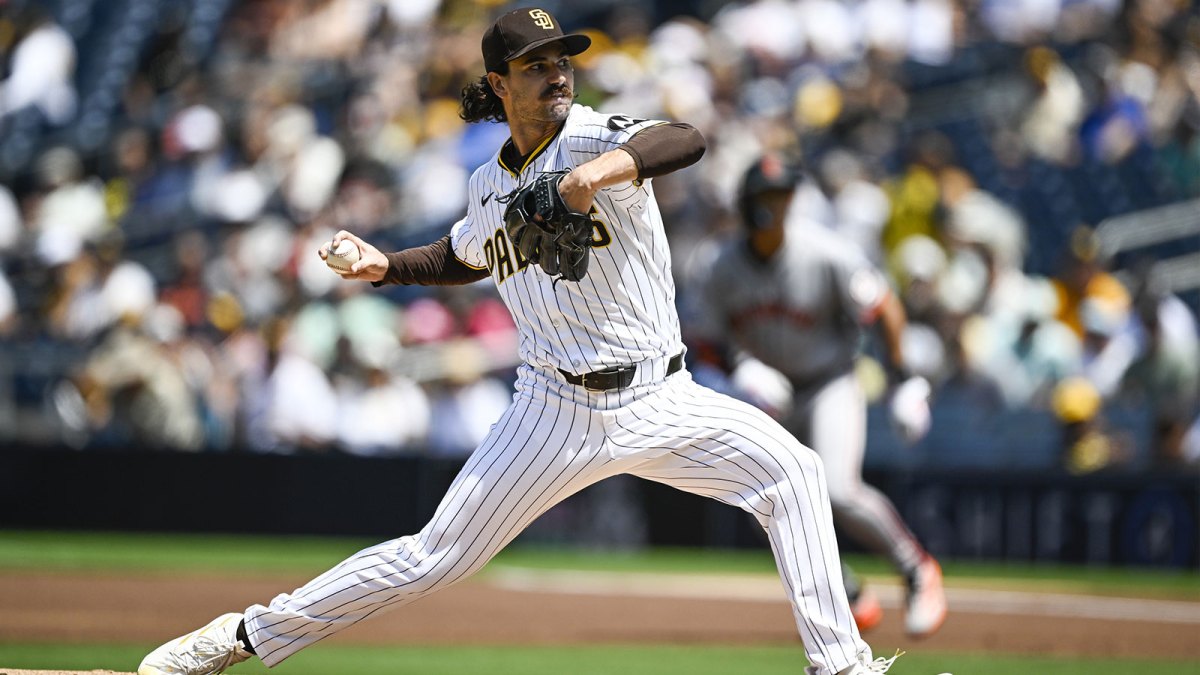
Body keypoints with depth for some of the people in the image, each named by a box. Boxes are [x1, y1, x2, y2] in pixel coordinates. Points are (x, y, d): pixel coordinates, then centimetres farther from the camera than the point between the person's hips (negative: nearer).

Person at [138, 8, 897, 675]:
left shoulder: (592, 136, -9)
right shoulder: (491, 187, 6)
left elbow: (688, 141, -31)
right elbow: (465, 258, 28)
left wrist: (607, 169, -48)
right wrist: (387, 266, 10)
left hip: (659, 399, -1)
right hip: (557, 408, 1)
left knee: (790, 469, -18)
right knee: (434, 557, -1)